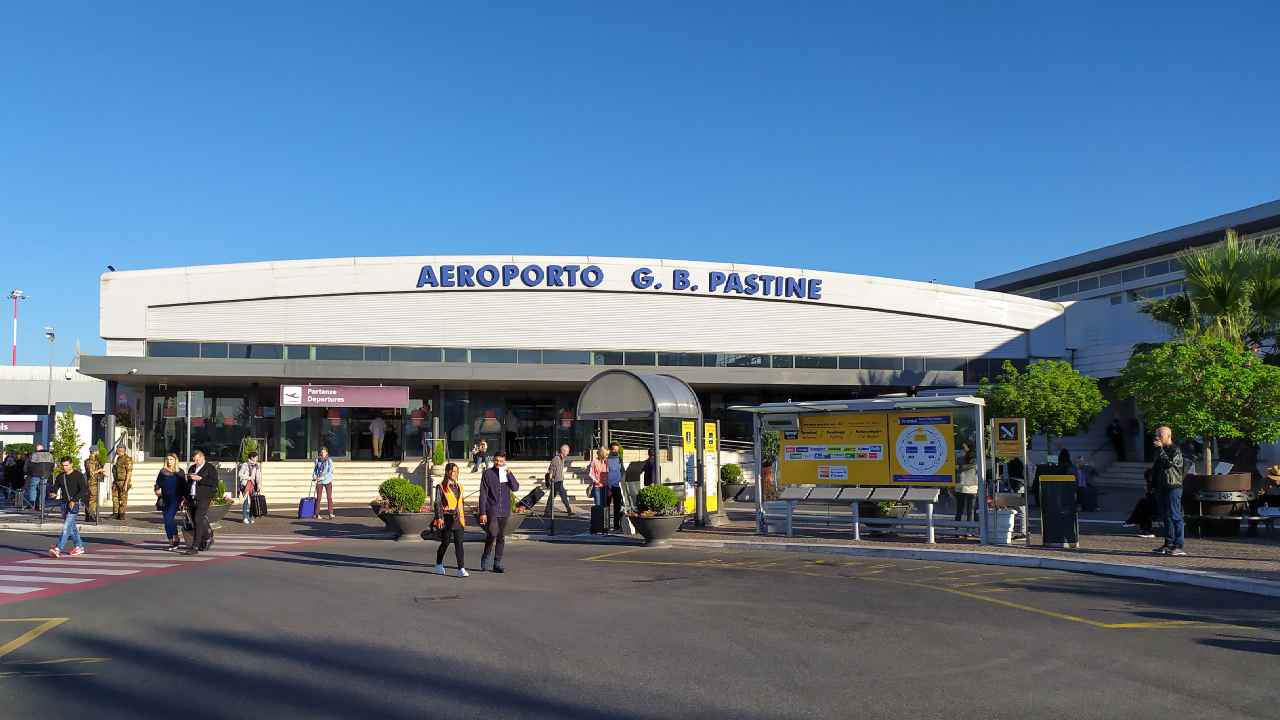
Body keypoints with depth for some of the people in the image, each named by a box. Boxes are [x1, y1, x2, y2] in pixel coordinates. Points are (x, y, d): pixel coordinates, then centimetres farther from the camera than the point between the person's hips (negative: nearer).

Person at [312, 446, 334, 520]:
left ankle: (331, 514, -3)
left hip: (328, 481, -3)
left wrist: (321, 477, -19)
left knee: (329, 497, -5)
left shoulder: (329, 460, -10)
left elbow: (330, 472, -14)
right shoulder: (317, 460, 1)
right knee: (318, 497, 6)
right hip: (319, 481, 3)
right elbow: (315, 469, 13)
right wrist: (314, 476, -2)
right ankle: (317, 513, 13)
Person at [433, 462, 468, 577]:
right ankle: (439, 565, 30)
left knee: (459, 543, -5)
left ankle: (461, 569, -8)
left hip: (458, 518, 4)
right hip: (447, 518, -4)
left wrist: (463, 517, 18)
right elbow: (438, 503, -6)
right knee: (445, 542, 7)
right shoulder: (441, 486, -3)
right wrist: (439, 518, -14)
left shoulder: (459, 486, 13)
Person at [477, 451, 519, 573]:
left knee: (501, 538, 7)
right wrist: (482, 512, -8)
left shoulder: (508, 474, 8)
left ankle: (497, 564, 14)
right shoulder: (488, 474, -2)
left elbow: (515, 488, -6)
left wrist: (509, 473, -15)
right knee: (492, 535, -12)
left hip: (504, 511, 4)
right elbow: (483, 494, -3)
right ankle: (485, 559, 9)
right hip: (491, 511, -4)